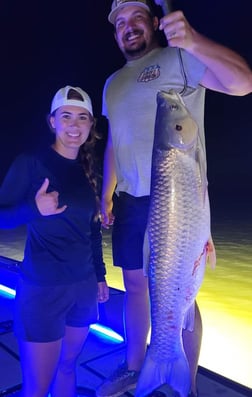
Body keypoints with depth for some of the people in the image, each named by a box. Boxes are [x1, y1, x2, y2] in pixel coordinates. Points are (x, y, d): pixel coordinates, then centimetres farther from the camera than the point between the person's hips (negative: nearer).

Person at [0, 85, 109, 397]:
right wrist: (34, 208, -26)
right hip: (42, 288, -5)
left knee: (68, 365, 17)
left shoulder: (88, 171, 7)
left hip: (84, 286, 5)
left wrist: (100, 275, 15)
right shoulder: (31, 162, -9)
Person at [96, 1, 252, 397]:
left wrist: (194, 41, -32)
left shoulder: (178, 58, -2)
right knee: (135, 284, 14)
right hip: (129, 201, 6)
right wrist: (106, 196, 14)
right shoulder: (113, 83, 18)